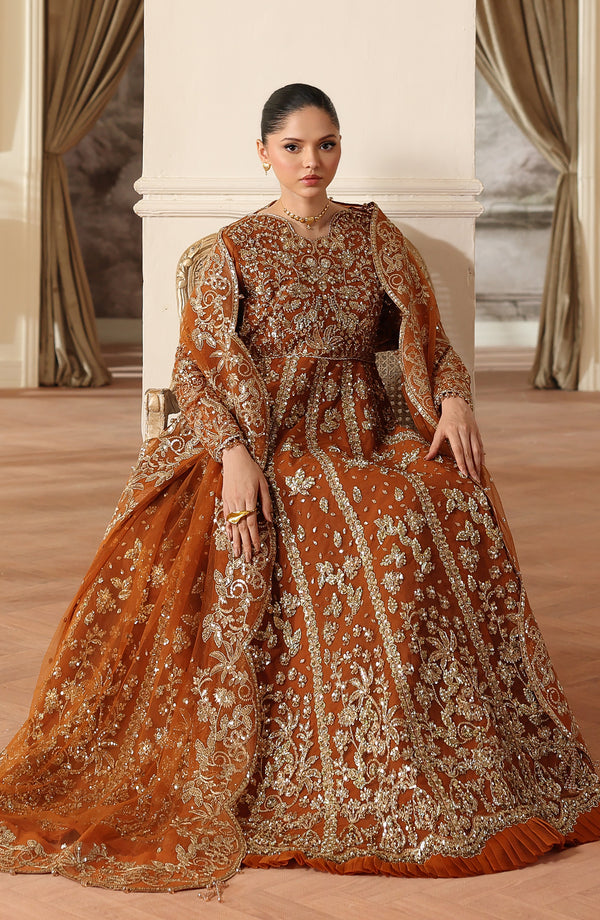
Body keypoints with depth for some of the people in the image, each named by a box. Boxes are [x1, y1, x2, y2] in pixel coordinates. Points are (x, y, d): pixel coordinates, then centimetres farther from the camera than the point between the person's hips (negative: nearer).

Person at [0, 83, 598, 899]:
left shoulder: (373, 234, 13)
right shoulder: (237, 248, 3)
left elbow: (425, 334, 14)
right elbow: (200, 365, -2)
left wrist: (453, 397, -8)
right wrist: (236, 456, -18)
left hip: (364, 439, 4)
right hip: (268, 445, -3)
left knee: (457, 498, -28)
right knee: (387, 527, -32)